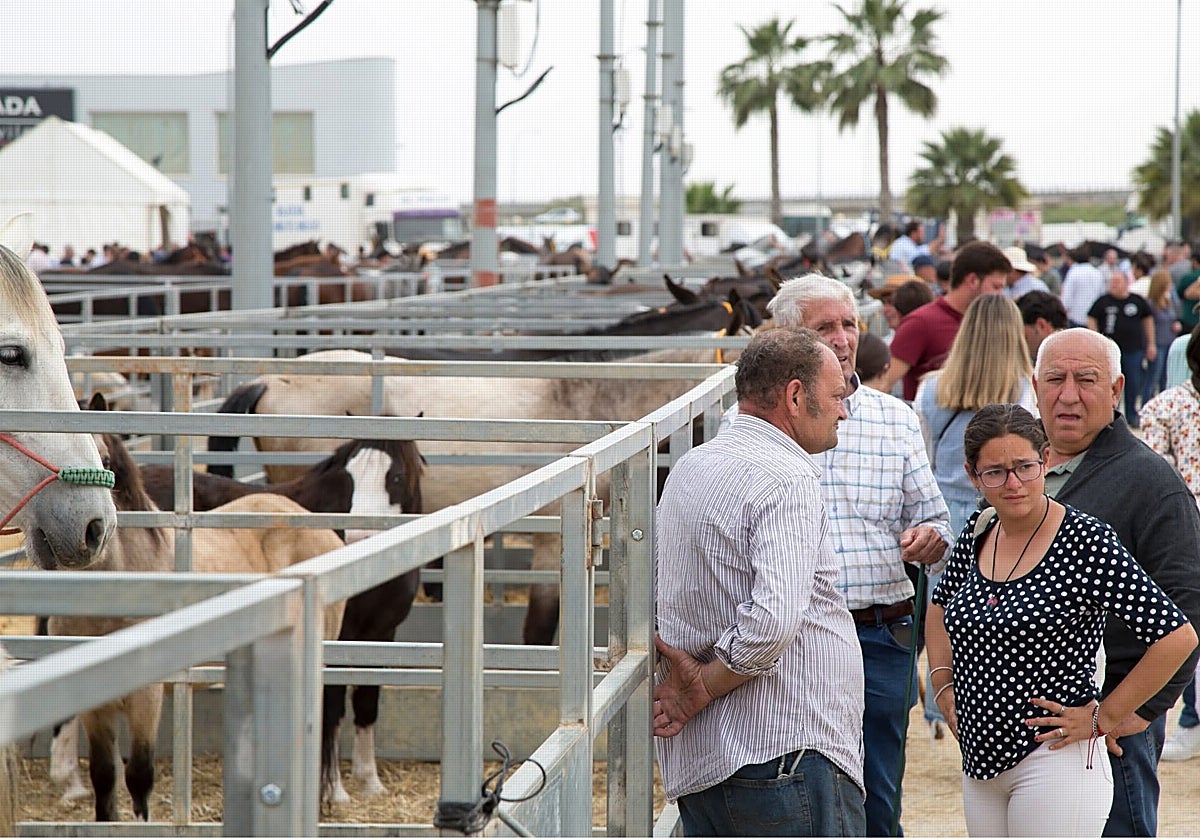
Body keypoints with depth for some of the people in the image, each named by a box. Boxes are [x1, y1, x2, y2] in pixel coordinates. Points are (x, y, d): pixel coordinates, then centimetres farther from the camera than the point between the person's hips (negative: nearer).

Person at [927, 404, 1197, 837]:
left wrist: (1103, 717, -11)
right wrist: (945, 685, 14)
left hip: (1055, 764, -7)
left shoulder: (1087, 542, -13)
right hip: (980, 764, 7)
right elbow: (941, 604, 28)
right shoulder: (978, 533, 6)